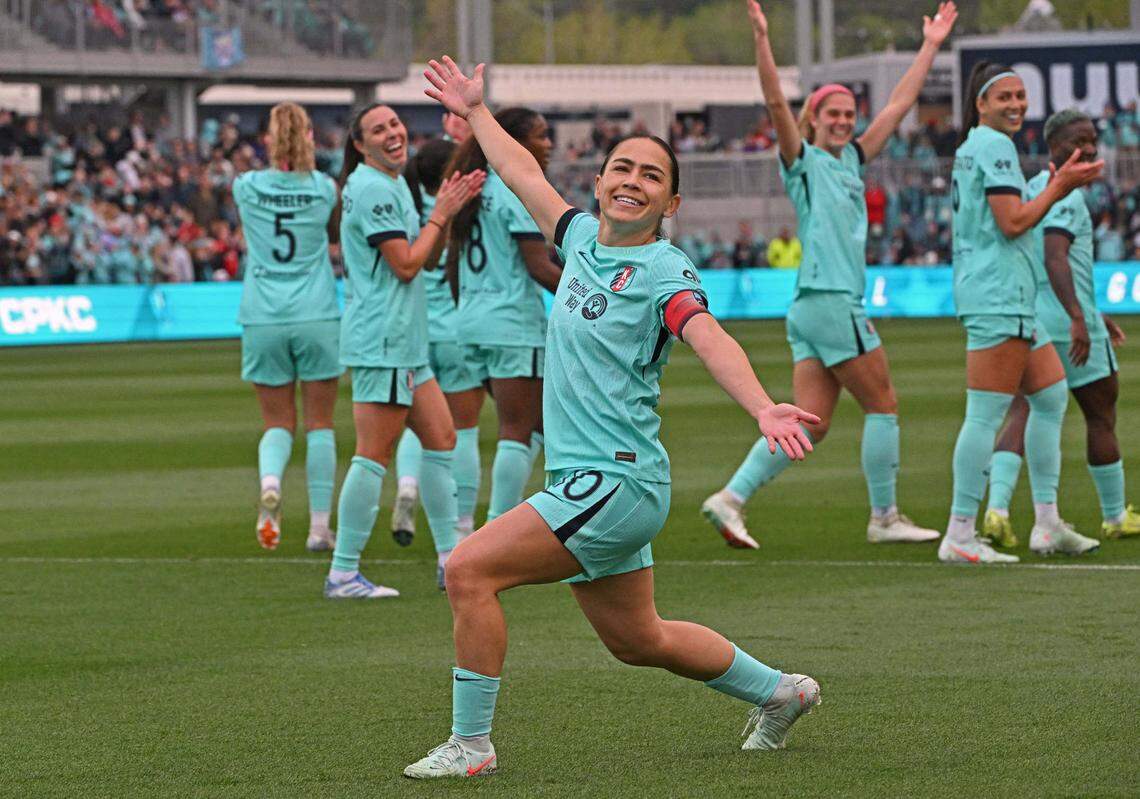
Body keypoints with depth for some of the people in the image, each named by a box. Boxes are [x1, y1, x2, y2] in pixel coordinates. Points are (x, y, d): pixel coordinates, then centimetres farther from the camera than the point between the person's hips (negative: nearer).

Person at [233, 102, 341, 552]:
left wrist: (277, 160, 24)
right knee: (319, 422, 8)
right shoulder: (324, 189, -1)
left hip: (263, 319, 1)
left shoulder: (247, 188, 0)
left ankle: (270, 482, -21)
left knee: (278, 421, 10)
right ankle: (319, 526, 6)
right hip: (316, 317, -1)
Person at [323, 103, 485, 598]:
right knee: (374, 454, -9)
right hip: (380, 339, -10)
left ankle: (450, 558, 21)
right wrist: (441, 215, -7)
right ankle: (343, 574, -6)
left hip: (405, 341, 10)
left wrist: (445, 211, 6)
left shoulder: (395, 185, 17)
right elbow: (406, 264, -17)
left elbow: (428, 258, 20)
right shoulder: (373, 189, -14)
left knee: (441, 439, 13)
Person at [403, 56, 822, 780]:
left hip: (616, 482, -8)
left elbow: (711, 340, -30)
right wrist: (474, 110, 37)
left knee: (470, 569, -16)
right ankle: (779, 691, 39)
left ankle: (471, 745, -8)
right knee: (638, 639, 20)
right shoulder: (582, 237, 10)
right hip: (592, 483, 8)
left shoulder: (665, 272, -12)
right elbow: (524, 174, 27)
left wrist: (763, 409, -46)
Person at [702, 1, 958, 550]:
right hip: (829, 302, -8)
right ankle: (884, 517, 6)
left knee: (809, 423, 2)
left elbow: (898, 106, 24)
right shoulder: (803, 161, -2)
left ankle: (731, 498, -3)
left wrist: (930, 47, 25)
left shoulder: (851, 161, 18)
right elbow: (776, 102, -16)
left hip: (815, 311, 8)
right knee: (883, 405, -1)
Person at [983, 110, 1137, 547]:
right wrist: (1079, 319, -34)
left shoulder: (1031, 190, 18)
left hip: (1027, 318, 8)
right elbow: (1055, 259, -26)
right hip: (1065, 319, -8)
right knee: (1101, 416, 8)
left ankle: (997, 508, -20)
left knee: (1022, 417, -1)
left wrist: (1093, 314, 32)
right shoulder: (1065, 195, -12)